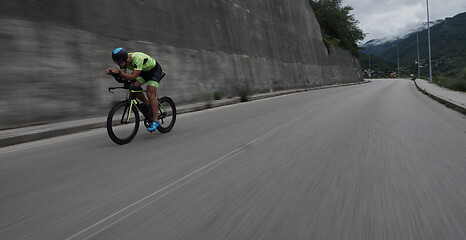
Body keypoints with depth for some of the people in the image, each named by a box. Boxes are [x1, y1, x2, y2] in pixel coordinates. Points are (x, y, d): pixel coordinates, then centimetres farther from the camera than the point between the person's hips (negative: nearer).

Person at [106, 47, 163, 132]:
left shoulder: (137, 59, -38)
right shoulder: (124, 60, -15)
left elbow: (133, 76, -42)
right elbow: (122, 73, -14)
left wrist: (119, 72, -48)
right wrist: (113, 72, -32)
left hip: (154, 70, -8)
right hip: (144, 71, 8)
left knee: (150, 93, -22)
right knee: (133, 86, -12)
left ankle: (155, 121, -17)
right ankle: (148, 105, 9)